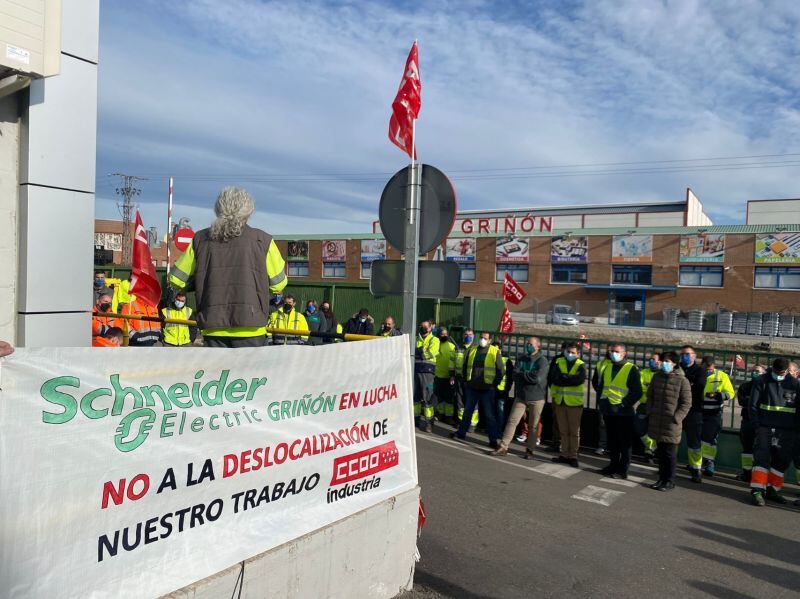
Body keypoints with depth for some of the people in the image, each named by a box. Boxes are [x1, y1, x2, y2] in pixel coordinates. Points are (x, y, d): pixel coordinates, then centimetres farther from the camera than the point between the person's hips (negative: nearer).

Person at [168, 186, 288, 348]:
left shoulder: (200, 239, 5)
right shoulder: (262, 240, -3)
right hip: (250, 328, -2)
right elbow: (278, 284, 1)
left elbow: (176, 279, 10)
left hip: (213, 329, 3)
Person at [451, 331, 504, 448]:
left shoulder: (495, 352, -5)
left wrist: (494, 384, -6)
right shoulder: (471, 350, 8)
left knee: (490, 415, 1)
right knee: (467, 411, 16)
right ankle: (461, 433, 30)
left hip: (487, 389, -4)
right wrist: (466, 381, 12)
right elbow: (465, 366, 17)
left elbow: (500, 371, -3)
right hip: (472, 388, 4)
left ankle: (493, 440, 7)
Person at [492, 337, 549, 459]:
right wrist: (529, 376, -14)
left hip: (537, 398, -4)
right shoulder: (521, 359, 9)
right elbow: (515, 375, -2)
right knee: (512, 421, -1)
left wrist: (522, 373, -9)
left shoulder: (542, 360, -8)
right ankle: (503, 447, 3)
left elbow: (537, 378, -21)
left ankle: (529, 450, 18)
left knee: (533, 425, 6)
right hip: (521, 396, 4)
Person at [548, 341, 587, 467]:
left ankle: (573, 456, 11)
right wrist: (569, 379, -16)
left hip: (574, 402, -3)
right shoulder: (558, 362, 6)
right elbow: (552, 378, -7)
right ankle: (564, 454, 21)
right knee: (563, 430, 12)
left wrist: (561, 378, -15)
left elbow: (579, 379, -22)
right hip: (560, 401, 3)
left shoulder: (580, 365, -2)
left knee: (574, 431, 3)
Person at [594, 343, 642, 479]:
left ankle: (623, 470, 9)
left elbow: (637, 392, -10)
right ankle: (613, 465, 26)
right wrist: (601, 399, 14)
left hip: (624, 412, -6)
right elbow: (597, 383, 24)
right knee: (611, 441, 15)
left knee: (624, 442, 2)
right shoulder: (606, 367, 10)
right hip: (608, 411, 6)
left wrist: (624, 404, -14)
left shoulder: (631, 369, -6)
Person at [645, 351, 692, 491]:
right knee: (660, 452, 14)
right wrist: (650, 413, 9)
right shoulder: (656, 377, 8)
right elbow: (650, 396, 18)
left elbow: (686, 403, -7)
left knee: (670, 453, 3)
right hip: (656, 421, 5)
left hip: (671, 424, -5)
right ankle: (662, 478, 26)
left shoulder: (682, 380, -8)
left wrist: (676, 418, -13)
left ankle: (670, 481, 14)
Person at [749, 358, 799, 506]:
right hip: (765, 428, -3)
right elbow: (753, 405, 0)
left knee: (782, 461, 8)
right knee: (761, 458, -9)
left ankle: (772, 490, 20)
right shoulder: (762, 381, -1)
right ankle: (757, 491, -9)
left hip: (786, 431, 3)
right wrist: (757, 426, -7)